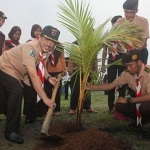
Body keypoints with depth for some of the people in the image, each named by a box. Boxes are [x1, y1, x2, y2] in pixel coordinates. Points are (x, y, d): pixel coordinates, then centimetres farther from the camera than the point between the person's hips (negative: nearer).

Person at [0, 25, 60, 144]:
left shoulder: (47, 51, -9)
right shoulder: (30, 48, -35)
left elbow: (41, 66, 8)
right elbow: (33, 75, -42)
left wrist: (49, 77, -14)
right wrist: (45, 98, -43)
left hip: (17, 72, 9)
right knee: (17, 91, -28)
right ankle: (11, 131, -18)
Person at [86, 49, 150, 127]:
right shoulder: (128, 73, -9)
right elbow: (111, 85, -5)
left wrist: (128, 100, -28)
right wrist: (91, 87, -13)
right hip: (139, 101, 6)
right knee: (119, 105, -13)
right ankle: (143, 119, 8)